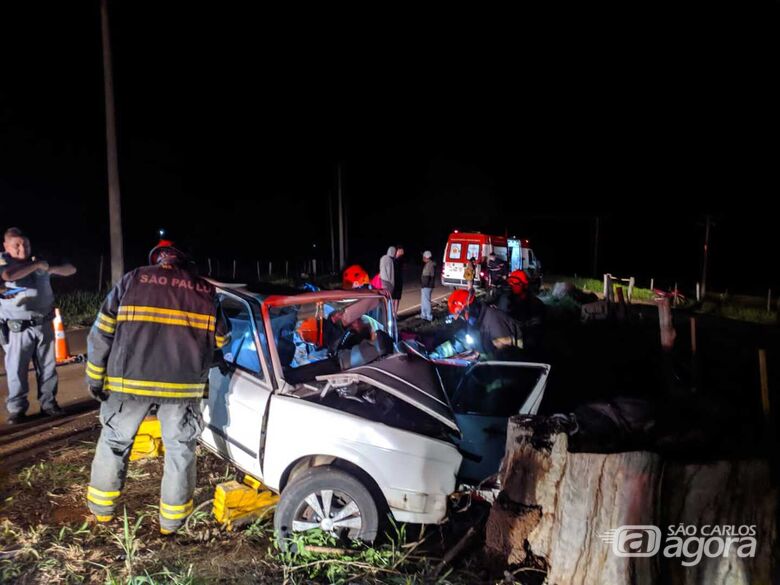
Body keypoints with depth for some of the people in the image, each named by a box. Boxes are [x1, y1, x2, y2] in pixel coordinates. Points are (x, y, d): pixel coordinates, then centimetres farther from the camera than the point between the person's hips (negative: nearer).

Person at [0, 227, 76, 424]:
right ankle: (17, 409, 14)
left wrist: (52, 269, -9)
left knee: (47, 367, 9)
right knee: (16, 370, 2)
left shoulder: (41, 260, 9)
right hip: (17, 328, -3)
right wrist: (35, 265, -19)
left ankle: (48, 403, 21)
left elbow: (71, 269, 9)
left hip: (44, 325, 4)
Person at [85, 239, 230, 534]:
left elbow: (101, 333, 3)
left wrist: (95, 376, 10)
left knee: (114, 440, 21)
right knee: (180, 447, 14)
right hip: (184, 384, 0)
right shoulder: (206, 290, 10)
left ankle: (102, 508, 34)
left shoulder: (132, 280, 6)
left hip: (130, 378, 0)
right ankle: (172, 519, 23)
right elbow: (220, 340, 13)